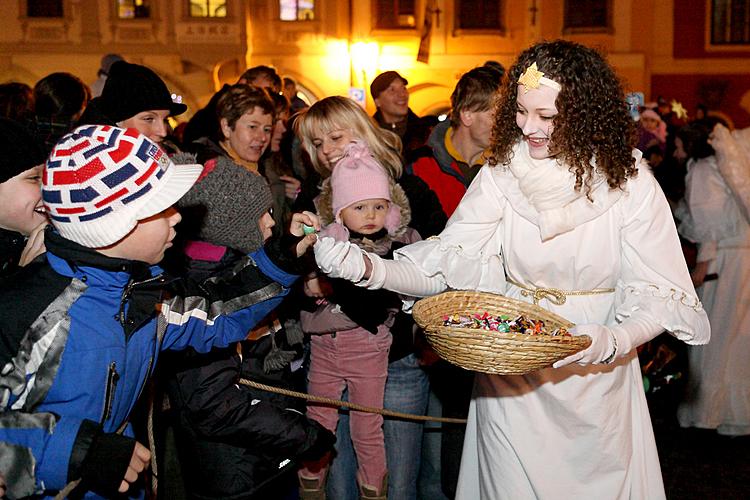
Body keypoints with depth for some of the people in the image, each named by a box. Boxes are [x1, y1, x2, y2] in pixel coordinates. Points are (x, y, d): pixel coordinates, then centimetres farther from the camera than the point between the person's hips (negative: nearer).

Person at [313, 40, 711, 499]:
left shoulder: (630, 182, -13)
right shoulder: (502, 174, -9)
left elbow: (658, 297, -12)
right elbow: (444, 266, -11)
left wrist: (610, 342, -31)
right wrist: (371, 269, -28)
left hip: (597, 379, 0)